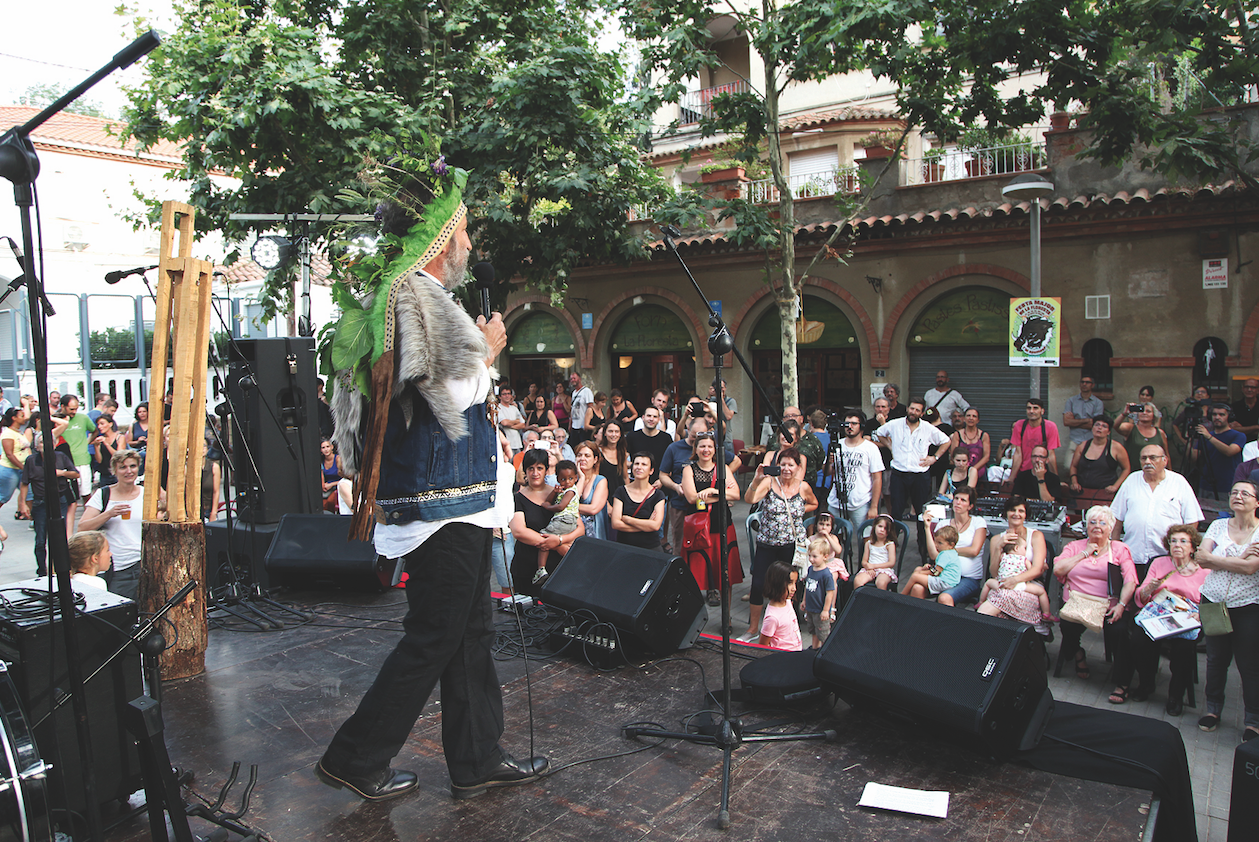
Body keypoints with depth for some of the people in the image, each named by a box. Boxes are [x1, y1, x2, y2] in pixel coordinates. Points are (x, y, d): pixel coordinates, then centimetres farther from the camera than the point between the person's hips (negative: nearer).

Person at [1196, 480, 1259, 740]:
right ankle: (1213, 709, 28)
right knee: (1216, 658, 12)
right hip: (1214, 601, 3)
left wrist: (1215, 559, -10)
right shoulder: (1219, 526, 5)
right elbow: (1202, 558, -5)